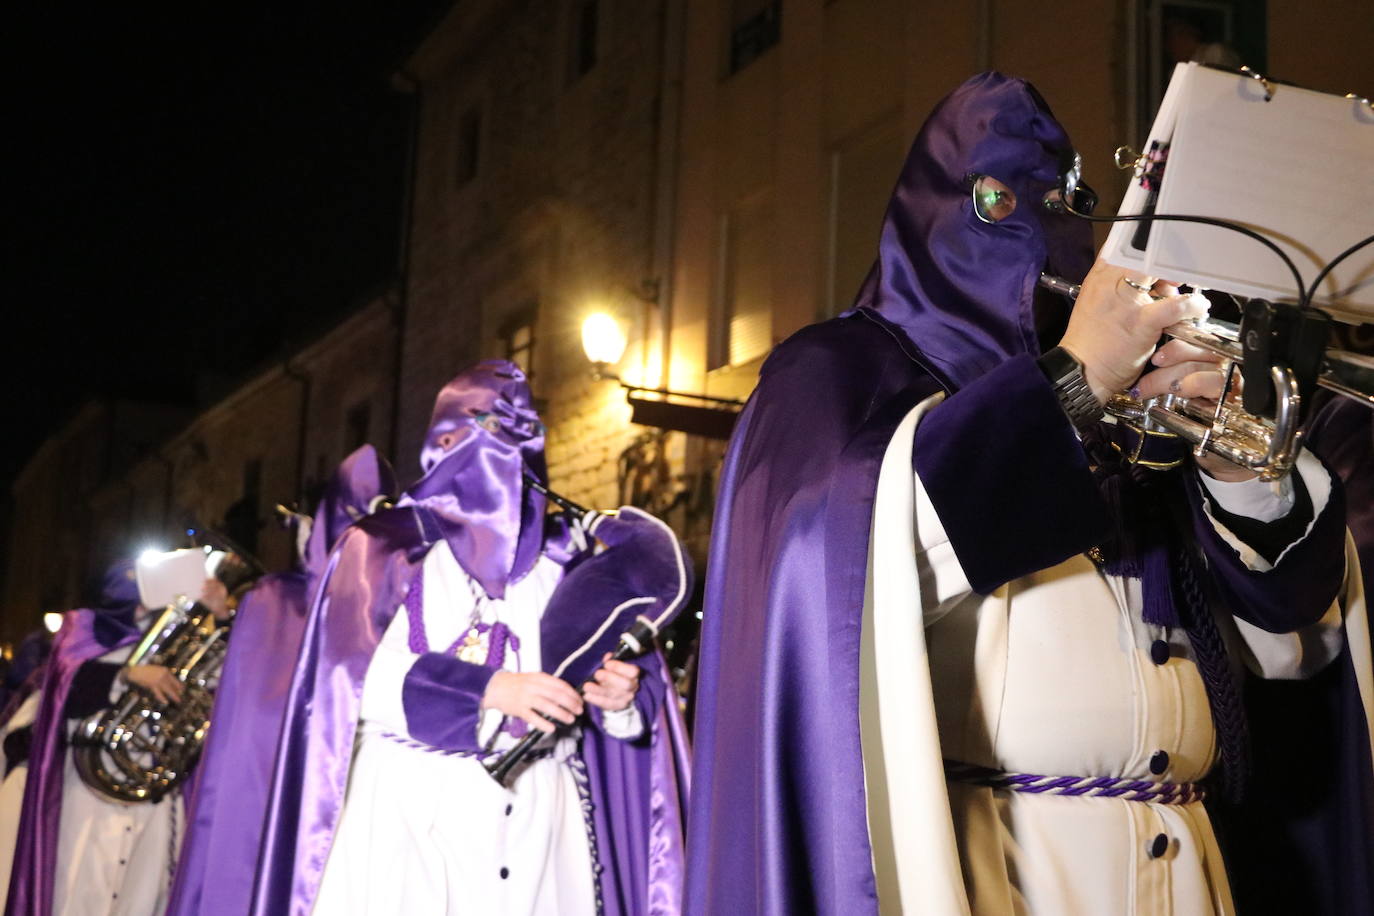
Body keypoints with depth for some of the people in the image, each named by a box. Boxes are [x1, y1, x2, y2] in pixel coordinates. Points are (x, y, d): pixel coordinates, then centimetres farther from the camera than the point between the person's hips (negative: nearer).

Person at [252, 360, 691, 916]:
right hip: (413, 809, -2)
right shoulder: (385, 546, 4)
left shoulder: (562, 558, 12)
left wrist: (620, 694, -19)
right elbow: (355, 672, -11)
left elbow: (616, 662, 5)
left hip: (537, 813, 3)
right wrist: (491, 688, -22)